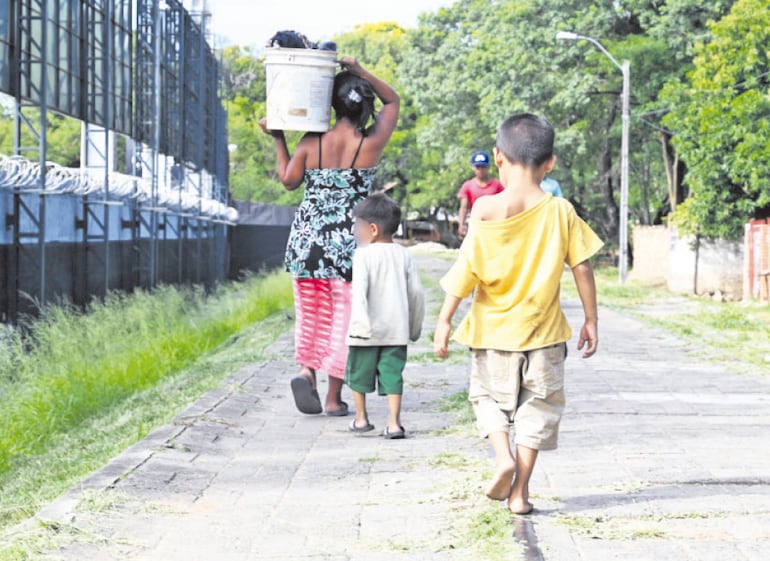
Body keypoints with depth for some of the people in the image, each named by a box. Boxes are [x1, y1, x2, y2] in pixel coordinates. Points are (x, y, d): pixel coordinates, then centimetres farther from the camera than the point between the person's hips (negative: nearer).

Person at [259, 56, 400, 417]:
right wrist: (359, 71, 2)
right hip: (349, 241, -2)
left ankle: (306, 370, -5)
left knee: (311, 312, 17)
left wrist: (278, 139, 17)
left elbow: (288, 181, 11)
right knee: (343, 315, 7)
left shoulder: (311, 142, -4)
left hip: (307, 235, 2)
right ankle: (334, 397, 9)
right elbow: (392, 100, 7)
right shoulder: (371, 143, -8)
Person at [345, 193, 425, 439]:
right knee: (392, 375, 4)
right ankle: (394, 422, -4)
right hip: (397, 329, 4)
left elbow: (359, 290, -21)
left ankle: (361, 418, 24)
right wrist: (415, 326, 18)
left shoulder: (363, 255, -8)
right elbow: (416, 292, 8)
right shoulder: (403, 255, 6)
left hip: (367, 332, -4)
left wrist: (361, 321, -25)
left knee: (359, 372, 13)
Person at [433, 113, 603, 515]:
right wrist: (591, 320, 9)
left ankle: (503, 455, -4)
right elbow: (582, 268, -1)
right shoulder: (560, 212, -4)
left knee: (488, 394, 19)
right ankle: (520, 491, 7)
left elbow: (466, 270, -10)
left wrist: (444, 320, -4)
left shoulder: (485, 209, -10)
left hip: (494, 329, -1)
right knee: (537, 405, 10)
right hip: (542, 331, 1)